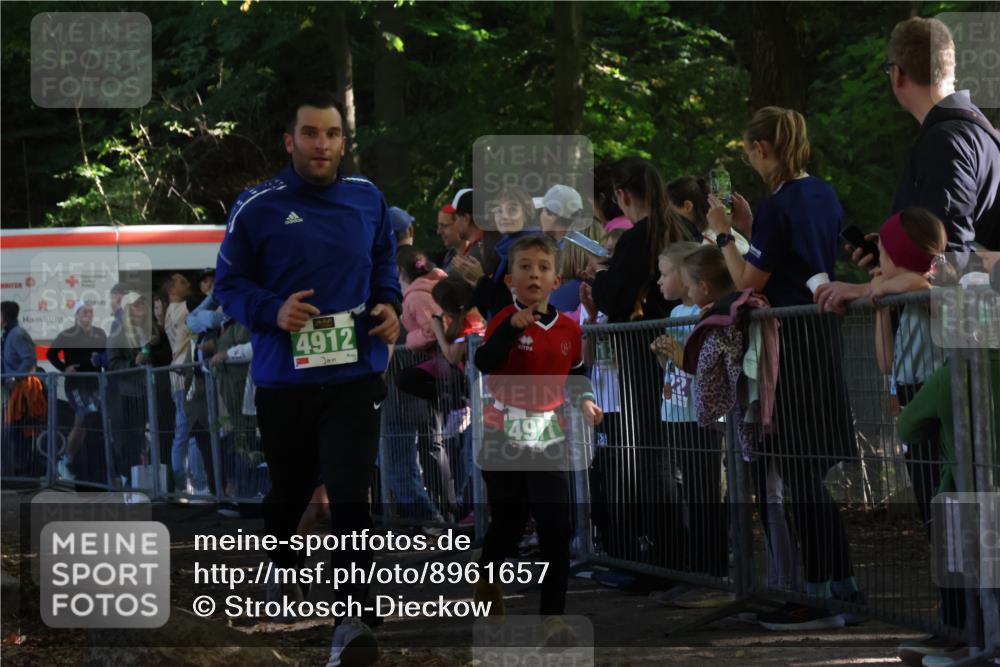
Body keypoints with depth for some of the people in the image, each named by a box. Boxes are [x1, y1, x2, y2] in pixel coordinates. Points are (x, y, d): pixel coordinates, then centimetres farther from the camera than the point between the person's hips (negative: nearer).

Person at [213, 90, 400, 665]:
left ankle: (353, 620, -9)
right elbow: (229, 283, -2)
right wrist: (273, 311, -20)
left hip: (356, 376, 0)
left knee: (350, 497, -11)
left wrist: (389, 303, -2)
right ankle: (283, 571, 49)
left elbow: (384, 259, 18)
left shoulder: (369, 199, 2)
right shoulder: (258, 208, -8)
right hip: (284, 379, 0)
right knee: (290, 489, 19)